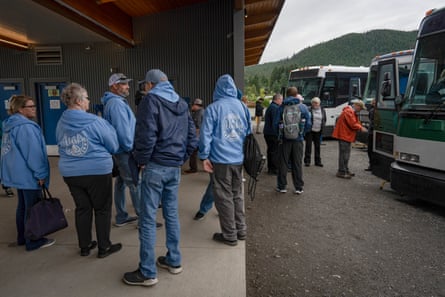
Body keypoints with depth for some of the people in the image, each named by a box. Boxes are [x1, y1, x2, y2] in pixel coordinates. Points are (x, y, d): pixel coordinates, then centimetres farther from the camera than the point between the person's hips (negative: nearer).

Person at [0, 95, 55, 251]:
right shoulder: (26, 127, -22)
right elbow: (33, 153, -23)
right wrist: (41, 174, -15)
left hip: (18, 174, 10)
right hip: (28, 175, -10)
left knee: (23, 206, 19)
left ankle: (22, 237, 31)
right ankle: (33, 241, 12)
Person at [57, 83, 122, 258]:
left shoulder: (60, 123, 2)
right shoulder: (95, 121, -16)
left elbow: (62, 148, 16)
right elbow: (113, 147, -7)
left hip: (70, 173, 6)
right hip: (97, 171, -5)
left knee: (82, 208, 17)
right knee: (102, 209, 8)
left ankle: (84, 246, 28)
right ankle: (104, 247, 18)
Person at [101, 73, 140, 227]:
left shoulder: (116, 102, 16)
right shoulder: (116, 103, -17)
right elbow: (122, 130, -24)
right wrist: (131, 148, -15)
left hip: (120, 150, 11)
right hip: (125, 151, -11)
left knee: (121, 182, 15)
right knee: (136, 184, -5)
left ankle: (121, 217, 25)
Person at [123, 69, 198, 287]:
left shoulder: (151, 100, -8)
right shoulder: (182, 104, 13)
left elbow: (146, 135, -18)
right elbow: (192, 138, 11)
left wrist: (141, 160, -5)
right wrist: (181, 159, 13)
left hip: (155, 166, -7)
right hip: (175, 167, 7)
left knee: (148, 218, 0)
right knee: (171, 214, 15)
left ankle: (147, 273, 9)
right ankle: (174, 261, 26)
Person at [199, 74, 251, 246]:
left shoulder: (213, 108, -7)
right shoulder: (242, 106, 7)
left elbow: (205, 134, -10)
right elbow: (249, 132, 14)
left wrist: (204, 157, -3)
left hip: (220, 160, -5)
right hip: (239, 159, 5)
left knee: (224, 198, 5)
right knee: (237, 195, 17)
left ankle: (230, 235, 14)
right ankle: (241, 230, 26)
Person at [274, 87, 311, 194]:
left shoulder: (282, 107, -5)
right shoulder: (303, 107, -1)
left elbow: (275, 124, -5)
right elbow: (308, 125, -2)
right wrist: (302, 133, 14)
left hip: (285, 139, -1)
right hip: (298, 140, 1)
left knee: (283, 163, 9)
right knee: (297, 164, 10)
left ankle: (282, 186, 17)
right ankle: (299, 188, 16)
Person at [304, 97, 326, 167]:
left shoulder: (323, 110, 8)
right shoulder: (308, 110, -6)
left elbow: (324, 120, 16)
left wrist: (322, 127, 6)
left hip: (318, 131, 4)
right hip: (310, 131, -4)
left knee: (317, 146, 10)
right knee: (308, 145, 0)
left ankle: (318, 161, 20)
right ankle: (307, 161, 8)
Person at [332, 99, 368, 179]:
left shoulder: (353, 112, 20)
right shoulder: (348, 111, -16)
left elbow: (356, 122, 19)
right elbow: (352, 124, -21)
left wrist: (360, 127, 3)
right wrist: (361, 128, -10)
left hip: (347, 135, 11)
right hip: (344, 135, -11)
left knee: (346, 154, 16)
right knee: (344, 154, -9)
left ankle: (346, 170, 25)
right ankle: (341, 172, -5)